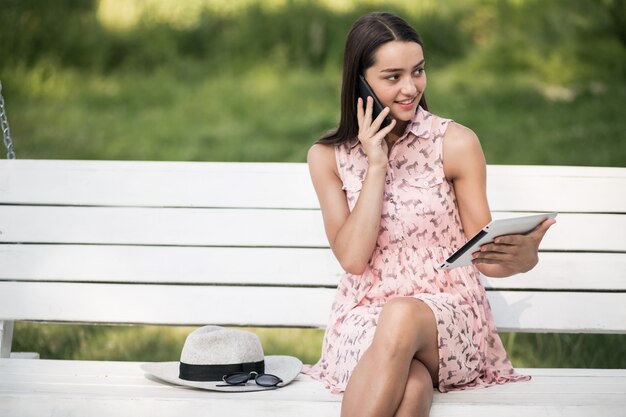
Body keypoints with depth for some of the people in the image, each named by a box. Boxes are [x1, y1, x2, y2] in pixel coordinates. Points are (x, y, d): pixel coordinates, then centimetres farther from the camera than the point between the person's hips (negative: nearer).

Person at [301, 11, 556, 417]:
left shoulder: (457, 143, 1)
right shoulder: (328, 156, 6)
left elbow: (484, 256, 2)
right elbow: (353, 258, -5)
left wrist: (523, 256, -22)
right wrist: (375, 166, -9)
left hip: (447, 310, 0)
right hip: (365, 315, 0)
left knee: (402, 316, -38)